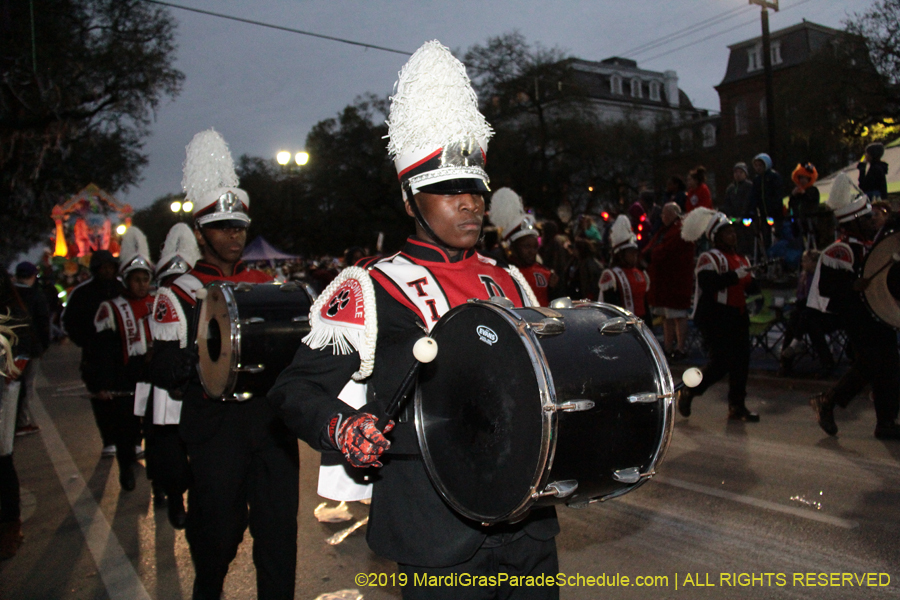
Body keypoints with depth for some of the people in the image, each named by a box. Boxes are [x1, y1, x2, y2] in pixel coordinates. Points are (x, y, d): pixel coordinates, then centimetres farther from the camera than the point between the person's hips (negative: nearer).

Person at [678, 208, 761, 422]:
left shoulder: (742, 259, 18)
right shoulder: (708, 258, -7)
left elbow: (750, 286, 21)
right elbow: (708, 284, -23)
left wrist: (755, 282, 0)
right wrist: (735, 275, -26)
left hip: (738, 317, 8)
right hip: (714, 318, -8)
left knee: (741, 361, 5)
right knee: (721, 363, -10)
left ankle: (737, 406, 15)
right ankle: (688, 392, 10)